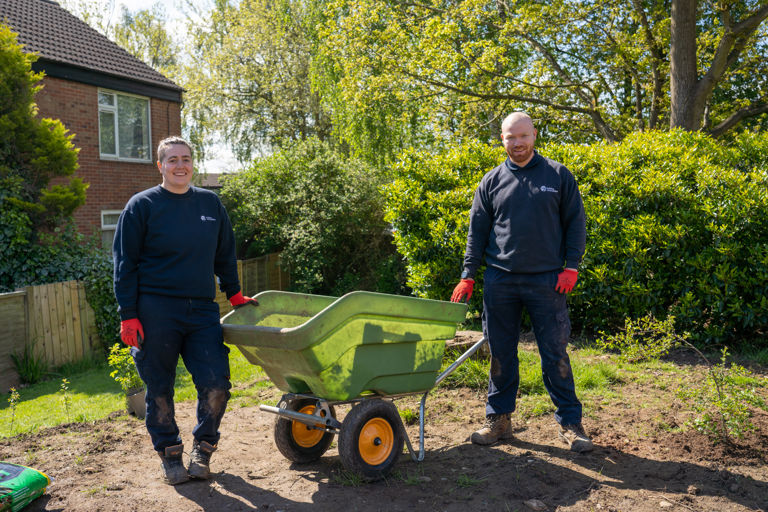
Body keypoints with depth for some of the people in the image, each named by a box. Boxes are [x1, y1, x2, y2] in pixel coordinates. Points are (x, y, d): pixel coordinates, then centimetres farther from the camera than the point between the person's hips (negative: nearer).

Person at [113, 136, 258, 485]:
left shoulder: (211, 203, 11)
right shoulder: (142, 206, 0)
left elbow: (225, 254, 21)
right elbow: (125, 264, -1)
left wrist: (234, 294, 21)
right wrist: (128, 315, -6)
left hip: (202, 311, 3)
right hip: (155, 311, -3)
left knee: (216, 383, -4)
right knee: (160, 389, 6)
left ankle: (202, 449, 19)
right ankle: (169, 454, 26)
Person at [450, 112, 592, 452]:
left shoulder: (558, 175, 6)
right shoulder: (491, 182, 9)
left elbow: (576, 223, 7)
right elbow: (477, 231, 11)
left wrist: (571, 266, -3)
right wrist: (468, 275, 5)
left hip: (546, 280, -1)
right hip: (500, 280, 2)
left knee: (555, 353, 2)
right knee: (501, 353, 8)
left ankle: (570, 423, 14)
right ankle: (498, 419, 20)